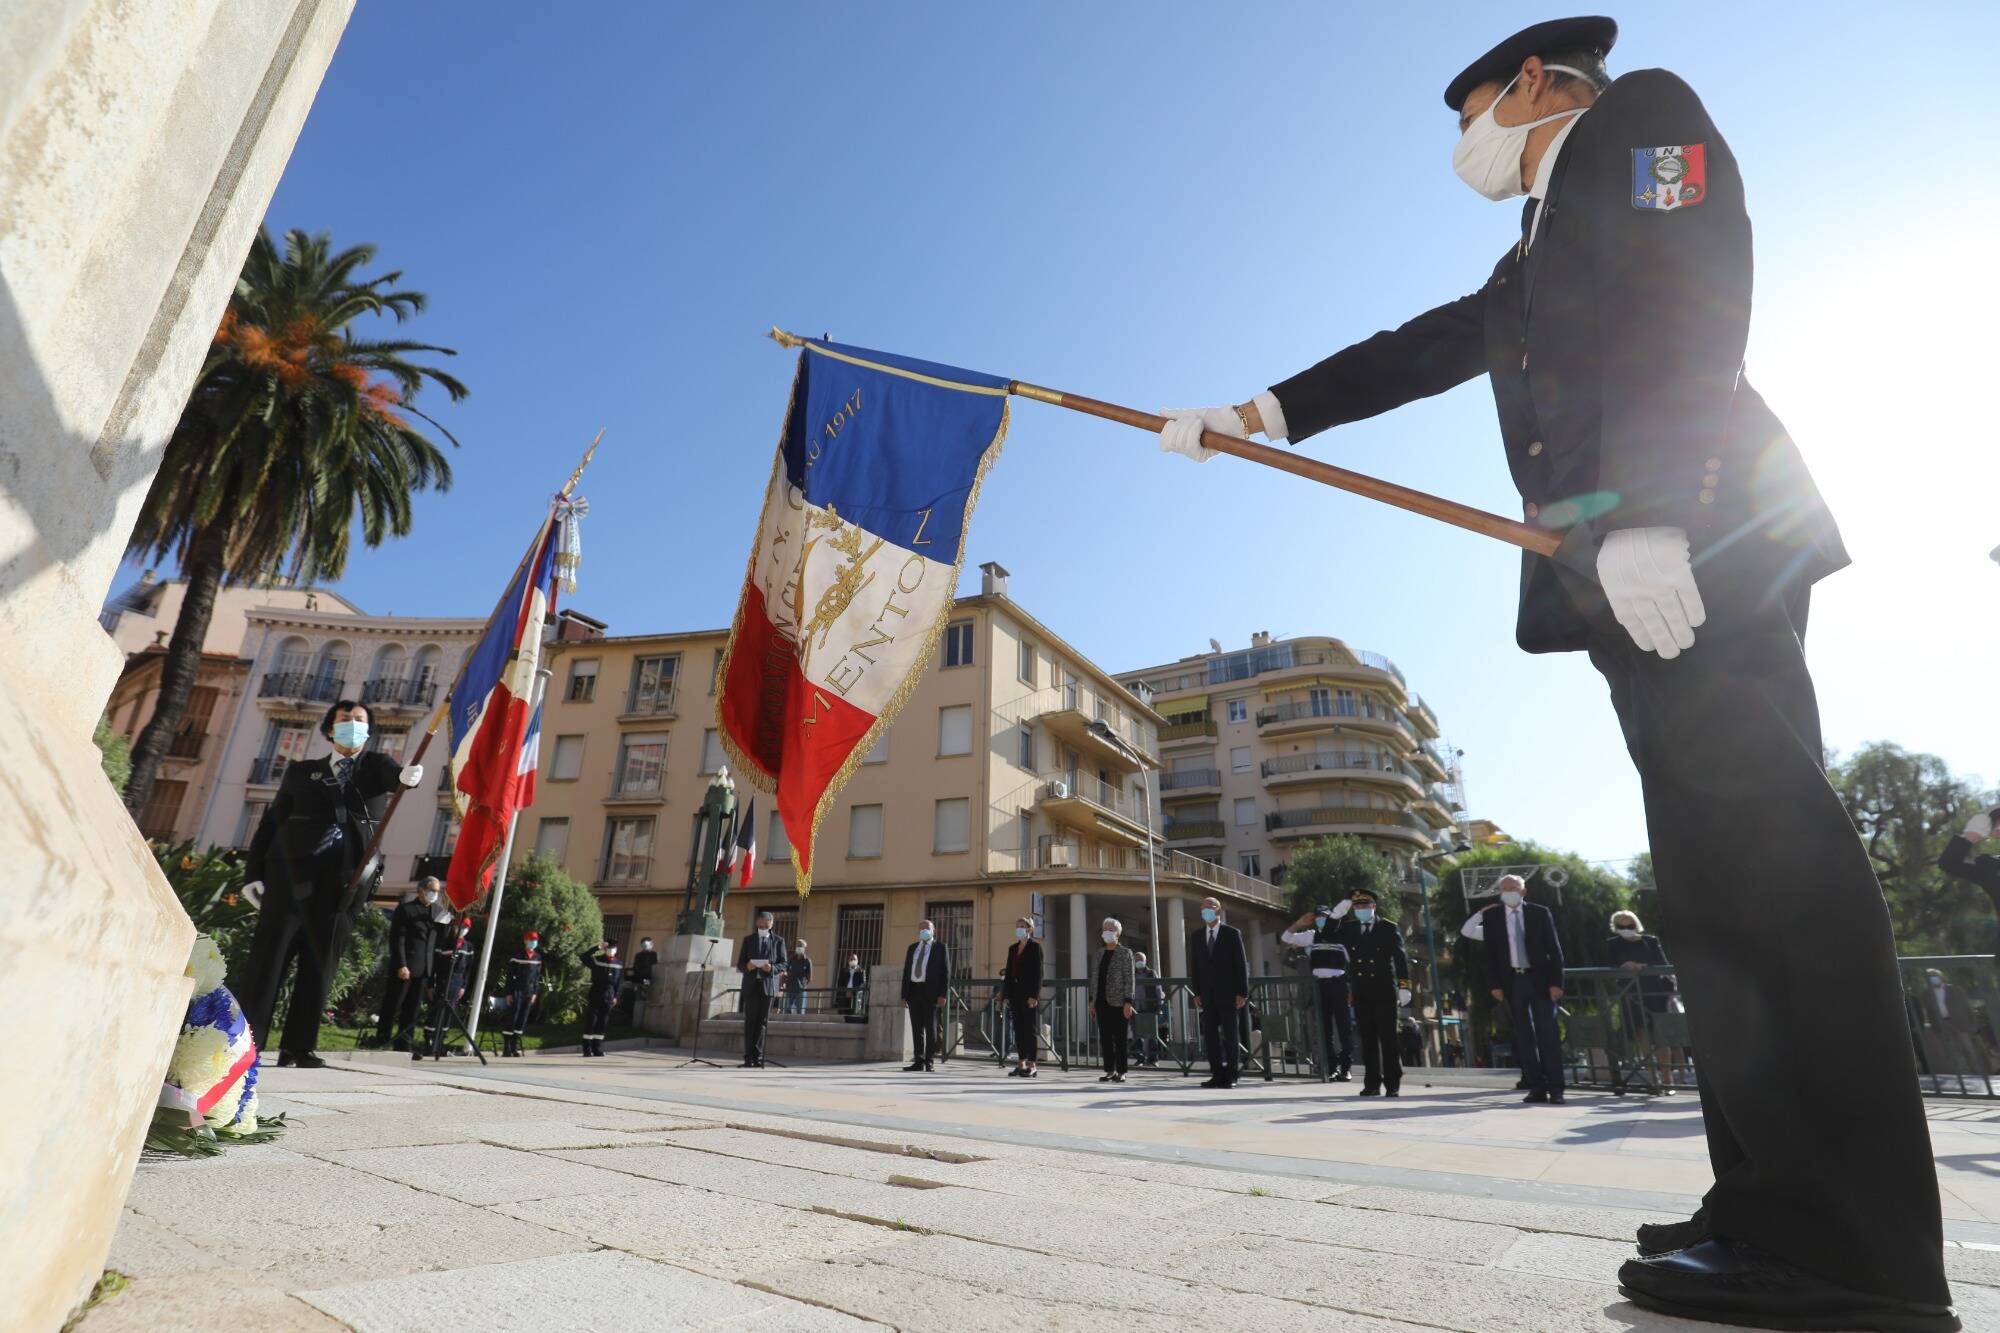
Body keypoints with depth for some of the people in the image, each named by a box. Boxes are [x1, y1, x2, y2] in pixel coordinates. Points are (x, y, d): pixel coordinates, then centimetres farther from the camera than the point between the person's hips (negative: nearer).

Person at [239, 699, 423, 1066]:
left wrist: (405, 774, -35)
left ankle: (298, 1047, 6)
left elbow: (391, 773, -10)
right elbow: (271, 821, 14)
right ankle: (247, 1041, 3)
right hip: (291, 874, 0)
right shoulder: (302, 770, 16)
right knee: (268, 959, -2)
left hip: (343, 881, 0)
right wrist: (253, 872, 4)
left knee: (320, 966, 1)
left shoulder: (375, 766, 14)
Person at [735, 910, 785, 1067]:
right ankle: (748, 1058, 2)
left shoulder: (778, 940, 9)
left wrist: (772, 968, -14)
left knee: (762, 1022, -2)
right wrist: (747, 966, -11)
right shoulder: (748, 939, 13)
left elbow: (783, 965, 5)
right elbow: (740, 964, 11)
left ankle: (757, 1058, 1)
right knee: (750, 1022, 0)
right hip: (751, 985, 1)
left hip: (768, 985, -1)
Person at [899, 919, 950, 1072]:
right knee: (916, 1029, 6)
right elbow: (906, 972, 14)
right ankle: (918, 1062, 11)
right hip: (914, 991, 5)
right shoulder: (912, 948, 16)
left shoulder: (941, 947, 3)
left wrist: (942, 995, -12)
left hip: (931, 992, -4)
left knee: (931, 1028, -2)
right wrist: (904, 995, 6)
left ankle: (929, 1062, 3)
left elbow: (946, 972, -3)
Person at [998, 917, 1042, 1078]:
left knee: (1029, 1029, -3)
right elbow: (1008, 972, 14)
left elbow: (1038, 972, -10)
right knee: (1018, 1029, 8)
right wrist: (1006, 994, 7)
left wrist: (1034, 995, -16)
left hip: (1029, 993, -6)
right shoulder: (1012, 948, 14)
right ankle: (1021, 1063, 15)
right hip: (1015, 993, 6)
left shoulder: (1035, 947, -4)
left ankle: (1031, 1065, 2)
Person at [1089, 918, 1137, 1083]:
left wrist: (1128, 1002, -13)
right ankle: (1110, 1071, 14)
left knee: (1120, 1038, 0)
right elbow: (1094, 978, 15)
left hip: (1118, 1002, -5)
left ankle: (1121, 1072, 8)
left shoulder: (1125, 953, -1)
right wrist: (1092, 999, 10)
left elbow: (1129, 979, -6)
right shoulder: (1097, 954, 13)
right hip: (1102, 1002, 5)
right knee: (1105, 1037, 5)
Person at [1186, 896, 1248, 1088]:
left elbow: (1241, 964, -2)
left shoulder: (1232, 934, 0)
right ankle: (1217, 1074, 7)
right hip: (1207, 994, 3)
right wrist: (1196, 993, 3)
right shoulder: (1195, 935, 10)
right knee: (1210, 1034, 2)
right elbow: (1194, 966, 10)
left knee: (1230, 1034, 0)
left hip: (1227, 993, -3)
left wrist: (1242, 993, -8)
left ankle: (1231, 1075, 7)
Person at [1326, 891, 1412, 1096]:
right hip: (1361, 994, 3)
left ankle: (1393, 1084, 6)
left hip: (1385, 993, -3)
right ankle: (1372, 1084, 11)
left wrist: (1404, 986, -13)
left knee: (1388, 1038, -1)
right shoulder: (1348, 929, 11)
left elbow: (1401, 957, -3)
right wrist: (1335, 916, -6)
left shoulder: (1389, 928, 2)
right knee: (1367, 1040, 5)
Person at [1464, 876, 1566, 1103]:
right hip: (1512, 982, 1)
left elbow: (1554, 950, 1)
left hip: (1539, 980, -1)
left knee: (1548, 1035, 0)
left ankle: (1556, 1089, 5)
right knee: (1524, 1037, 4)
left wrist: (1556, 982, -6)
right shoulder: (1491, 916, 3)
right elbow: (1490, 954, 3)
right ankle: (1536, 1088, 9)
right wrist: (1495, 984, -4)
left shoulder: (1540, 913, 2)